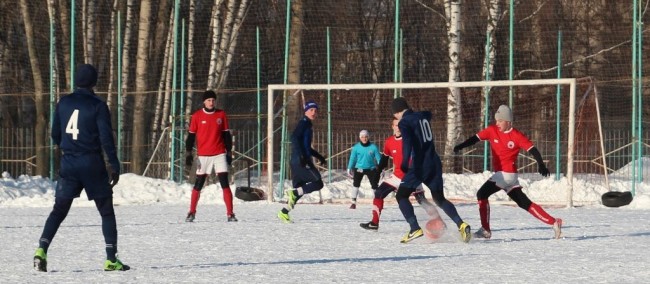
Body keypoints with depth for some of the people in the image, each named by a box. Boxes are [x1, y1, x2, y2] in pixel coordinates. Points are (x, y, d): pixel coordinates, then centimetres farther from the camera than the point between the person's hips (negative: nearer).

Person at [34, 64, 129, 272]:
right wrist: (115, 166, -8)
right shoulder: (98, 105, -7)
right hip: (92, 164, -3)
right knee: (106, 211, 7)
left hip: (68, 164, 3)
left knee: (59, 209, 9)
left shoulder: (64, 103, 6)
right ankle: (111, 259, 2)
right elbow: (106, 138, -11)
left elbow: (55, 135, 12)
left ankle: (42, 249, -9)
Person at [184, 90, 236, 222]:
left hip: (220, 155, 1)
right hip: (203, 156, -1)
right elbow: (191, 136, 2)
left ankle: (230, 214, -7)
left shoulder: (221, 114, 4)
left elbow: (226, 135, 9)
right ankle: (192, 212, 15)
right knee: (198, 185, 3)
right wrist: (188, 154, -4)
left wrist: (229, 153, 6)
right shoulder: (197, 116, 0)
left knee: (225, 184, -6)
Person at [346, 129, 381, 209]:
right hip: (359, 168, 0)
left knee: (374, 186, 2)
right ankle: (353, 203, -7)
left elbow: (378, 158, -3)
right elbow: (352, 158, 1)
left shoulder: (373, 147, -9)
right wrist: (349, 168, 1)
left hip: (371, 169, 0)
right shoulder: (356, 147, -7)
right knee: (356, 184, -12)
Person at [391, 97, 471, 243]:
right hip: (434, 164, 7)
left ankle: (415, 229, -12)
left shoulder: (404, 123, -6)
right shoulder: (423, 116, 13)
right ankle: (460, 224, -2)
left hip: (419, 166, -7)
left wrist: (405, 162, -34)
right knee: (439, 199, 17)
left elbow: (407, 142, -25)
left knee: (401, 195, 4)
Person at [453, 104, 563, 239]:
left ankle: (485, 230, -9)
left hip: (507, 174, -7)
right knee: (524, 203, 8)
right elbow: (475, 138, 0)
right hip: (500, 174, 7)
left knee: (482, 194, -13)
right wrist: (461, 146, -17)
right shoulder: (492, 130, 6)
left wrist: (541, 164, -29)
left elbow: (532, 149, -14)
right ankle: (553, 222, 11)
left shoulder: (517, 136, -9)